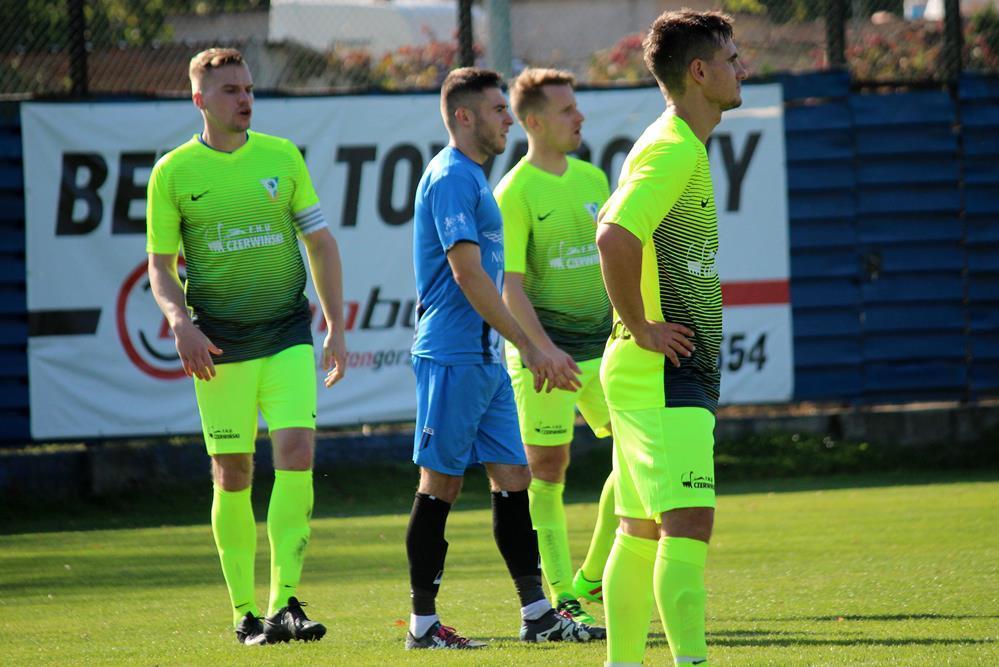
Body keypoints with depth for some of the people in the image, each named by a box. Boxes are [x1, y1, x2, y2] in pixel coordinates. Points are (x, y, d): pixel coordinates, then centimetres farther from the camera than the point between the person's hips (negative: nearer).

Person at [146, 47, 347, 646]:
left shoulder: (282, 157, 6)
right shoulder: (173, 171, 1)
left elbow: (320, 243, 12)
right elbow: (160, 266, 4)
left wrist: (337, 328, 7)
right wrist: (182, 323, -14)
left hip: (287, 333, 1)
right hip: (218, 343, -1)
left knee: (296, 452, -14)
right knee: (232, 473, 1)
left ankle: (286, 604, -13)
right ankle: (244, 612, 11)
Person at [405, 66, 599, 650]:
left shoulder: (472, 178, 18)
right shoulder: (450, 177, -13)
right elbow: (468, 274, -20)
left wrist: (534, 350, 23)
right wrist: (529, 346, -20)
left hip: (487, 360, 10)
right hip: (453, 355, -10)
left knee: (514, 477, 7)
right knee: (441, 483, -4)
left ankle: (537, 613, 8)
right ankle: (423, 623, 0)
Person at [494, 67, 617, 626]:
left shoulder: (593, 178, 10)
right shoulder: (515, 193, -10)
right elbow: (511, 287, -14)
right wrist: (544, 349, -23)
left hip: (600, 344, 6)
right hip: (544, 354, -6)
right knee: (547, 470, 0)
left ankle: (592, 579, 15)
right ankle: (561, 597, 8)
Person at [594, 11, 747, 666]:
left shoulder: (679, 146, 17)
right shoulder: (674, 149, -15)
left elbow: (612, 227, 30)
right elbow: (615, 237, -28)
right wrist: (641, 328, -20)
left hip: (677, 373, 10)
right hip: (665, 372, -10)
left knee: (642, 529, 12)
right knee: (688, 521, -16)